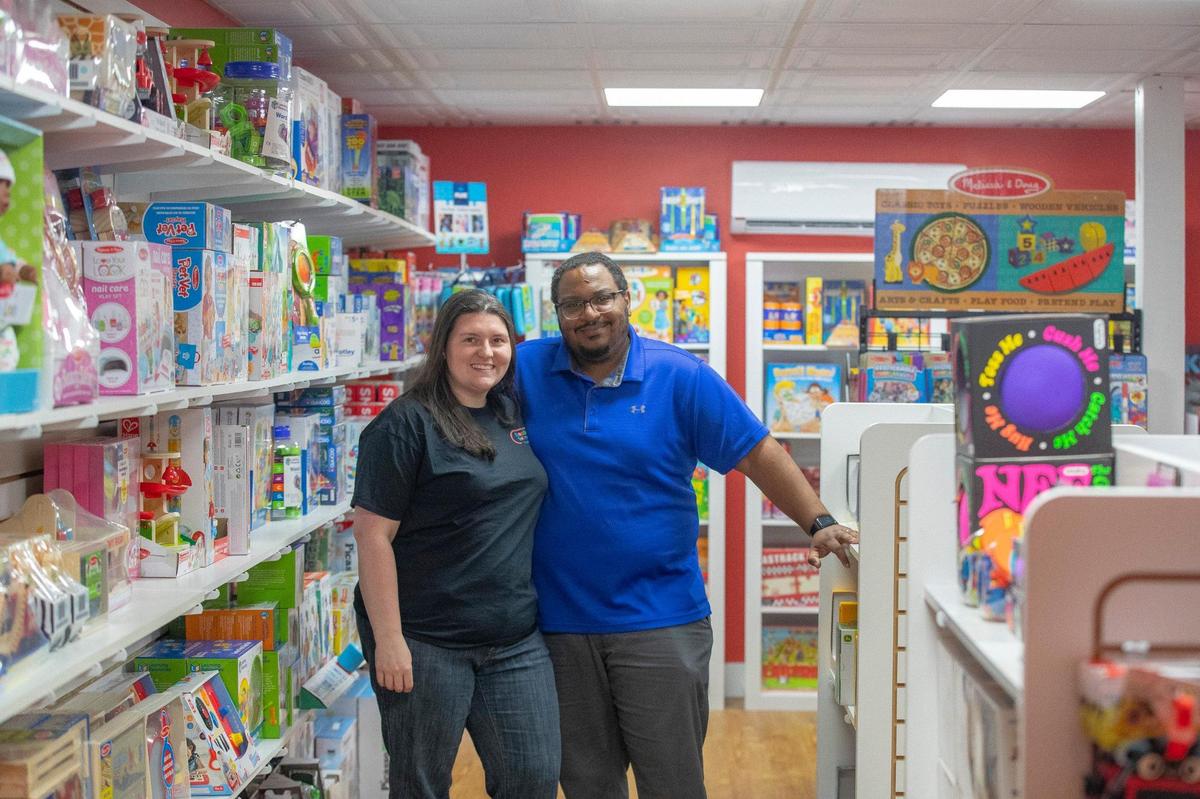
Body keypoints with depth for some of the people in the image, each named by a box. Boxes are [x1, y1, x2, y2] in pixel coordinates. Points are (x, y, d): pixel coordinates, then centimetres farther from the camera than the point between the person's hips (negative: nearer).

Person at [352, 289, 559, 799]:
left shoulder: (513, 413, 9)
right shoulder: (406, 424, -11)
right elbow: (373, 534, -14)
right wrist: (387, 640, -18)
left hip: (515, 639, 6)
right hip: (425, 642, -6)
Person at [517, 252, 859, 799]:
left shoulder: (680, 377, -3)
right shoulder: (526, 370, 1)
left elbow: (757, 452, -3)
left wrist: (818, 523, -12)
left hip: (660, 621, -2)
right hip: (560, 624, 2)